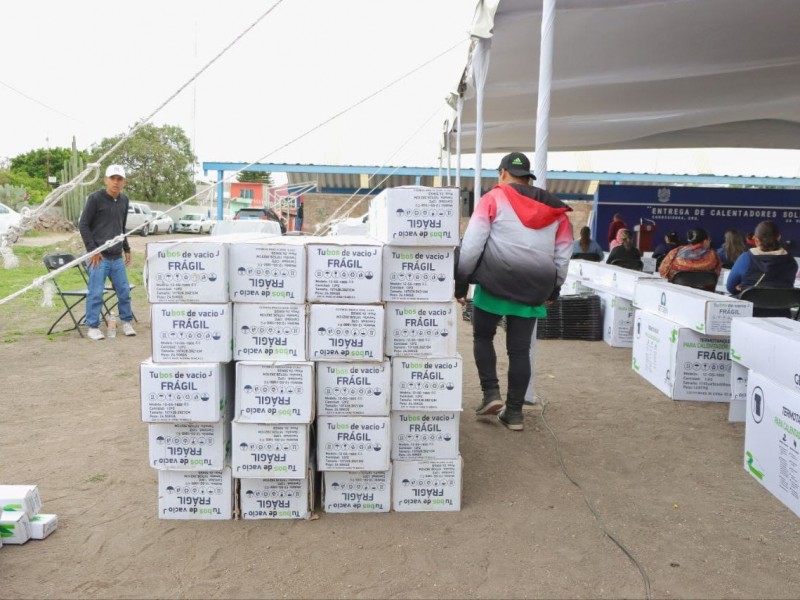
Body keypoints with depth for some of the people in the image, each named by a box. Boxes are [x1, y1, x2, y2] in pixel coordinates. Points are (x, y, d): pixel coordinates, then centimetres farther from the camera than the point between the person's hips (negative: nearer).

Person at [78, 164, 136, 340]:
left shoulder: (124, 200, 10)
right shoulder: (95, 198, -7)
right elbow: (83, 225, -6)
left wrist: (126, 249, 18)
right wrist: (92, 250, -11)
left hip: (117, 257, 6)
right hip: (98, 256, -5)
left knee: (124, 291, 9)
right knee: (96, 292, -3)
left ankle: (126, 322, 23)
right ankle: (93, 327, 7)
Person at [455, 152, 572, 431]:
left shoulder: (494, 198, 1)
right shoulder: (553, 207, 13)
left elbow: (472, 242, -6)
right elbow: (564, 250, 14)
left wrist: (462, 279, 0)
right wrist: (554, 287, 22)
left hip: (496, 282, -3)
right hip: (533, 287, 4)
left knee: (483, 336, 17)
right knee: (520, 349, 9)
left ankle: (491, 393, 8)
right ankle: (514, 412, 13)